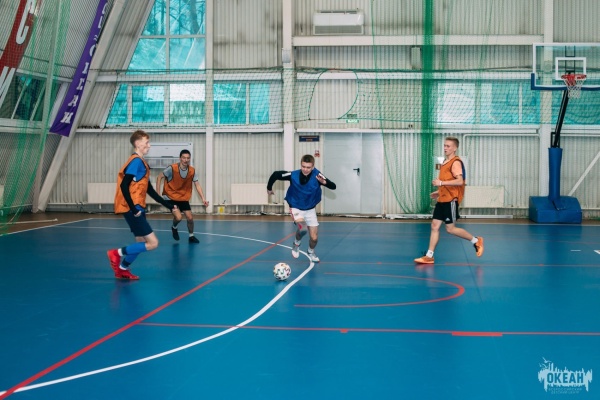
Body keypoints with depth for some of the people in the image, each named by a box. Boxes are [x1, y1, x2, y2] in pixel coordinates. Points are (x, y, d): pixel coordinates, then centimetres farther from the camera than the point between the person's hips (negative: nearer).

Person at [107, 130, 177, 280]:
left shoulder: (142, 163, 16)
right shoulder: (136, 161, -14)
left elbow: (150, 190, 19)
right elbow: (124, 186, -22)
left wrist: (168, 205, 19)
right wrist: (133, 209, -24)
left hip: (137, 209, 10)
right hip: (131, 209, -10)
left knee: (141, 242, 15)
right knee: (153, 243, -9)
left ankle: (122, 269, 25)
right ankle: (117, 253, 0)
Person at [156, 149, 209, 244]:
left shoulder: (192, 171, -9)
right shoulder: (172, 168, -22)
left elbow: (197, 185, -3)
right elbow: (159, 177, -12)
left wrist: (203, 198, -13)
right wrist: (158, 193, -17)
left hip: (183, 198, 4)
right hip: (170, 197, -4)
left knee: (190, 218, 1)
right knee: (178, 217, -18)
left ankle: (191, 236, 25)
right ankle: (174, 228, 17)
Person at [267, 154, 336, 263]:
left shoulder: (317, 175, -24)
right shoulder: (293, 175, -24)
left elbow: (333, 186, -30)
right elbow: (275, 174, -9)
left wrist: (324, 182, -51)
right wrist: (269, 188, 5)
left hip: (310, 210, 2)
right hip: (296, 208, -2)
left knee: (314, 238, 3)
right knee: (302, 228, -30)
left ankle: (311, 252, 38)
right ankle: (296, 244, 3)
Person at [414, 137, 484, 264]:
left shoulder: (456, 162, -13)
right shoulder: (445, 162, 15)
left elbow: (459, 181, -25)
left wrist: (441, 183, -26)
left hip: (451, 200, -9)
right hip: (442, 200, 9)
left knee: (450, 228, -3)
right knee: (434, 226, 4)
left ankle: (476, 241, 15)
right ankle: (429, 256, 6)